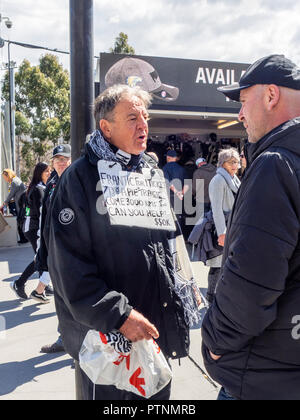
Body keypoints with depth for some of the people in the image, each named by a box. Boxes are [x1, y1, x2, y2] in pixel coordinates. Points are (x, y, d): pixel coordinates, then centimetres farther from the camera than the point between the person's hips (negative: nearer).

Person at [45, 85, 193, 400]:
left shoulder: (154, 175, 8)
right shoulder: (80, 178, -13)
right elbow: (69, 265, -17)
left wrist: (176, 311, 12)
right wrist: (118, 315, -20)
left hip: (156, 331, 6)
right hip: (104, 336, -6)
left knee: (158, 395, 22)